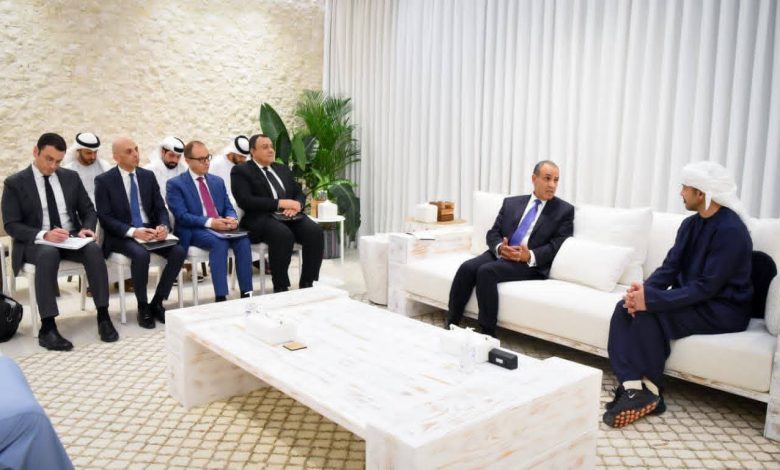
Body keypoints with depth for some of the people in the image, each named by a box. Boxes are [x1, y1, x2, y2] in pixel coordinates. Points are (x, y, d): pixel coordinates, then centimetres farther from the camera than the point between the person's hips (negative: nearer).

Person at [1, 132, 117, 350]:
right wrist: (44, 235, -24)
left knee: (93, 249, -31)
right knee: (48, 254, -38)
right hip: (35, 242, -3)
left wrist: (87, 228, -11)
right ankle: (47, 328, -36)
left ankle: (103, 316, -27)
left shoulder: (71, 177, 11)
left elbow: (88, 210, 13)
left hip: (72, 238, 3)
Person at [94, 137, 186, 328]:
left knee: (179, 252, -22)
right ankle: (143, 307, -13)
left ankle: (157, 303, -6)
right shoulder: (104, 181, -3)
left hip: (150, 230, 4)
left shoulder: (148, 176, 9)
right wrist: (133, 231, -25)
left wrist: (163, 226, -15)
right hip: (121, 235, -4)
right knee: (141, 255, -35)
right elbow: (105, 219, -9)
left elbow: (161, 209, 8)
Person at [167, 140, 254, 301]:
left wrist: (232, 219, -11)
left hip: (221, 227, 5)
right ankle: (221, 297, -33)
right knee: (220, 243, -35)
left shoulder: (217, 181, 18)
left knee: (243, 240, -27)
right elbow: (182, 216, -10)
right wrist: (209, 222, -23)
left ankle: (246, 293, -26)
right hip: (194, 230, -4)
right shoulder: (175, 184, 1)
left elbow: (228, 207, 15)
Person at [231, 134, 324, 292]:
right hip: (261, 219, -5)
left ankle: (307, 284, -16)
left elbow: (299, 193, 20)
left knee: (315, 231, -24)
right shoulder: (240, 171, 4)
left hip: (289, 216, 5)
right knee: (283, 235, -37)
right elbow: (245, 200, -11)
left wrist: (296, 205, -6)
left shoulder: (283, 169, 24)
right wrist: (280, 203, -16)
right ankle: (280, 288, -23)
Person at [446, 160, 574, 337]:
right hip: (500, 254, 4)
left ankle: (487, 334, -22)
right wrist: (499, 247, -12)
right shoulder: (511, 203, 17)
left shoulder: (564, 210, 6)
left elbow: (556, 245, -4)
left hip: (531, 263, -4)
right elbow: (493, 233, 12)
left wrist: (530, 256, -21)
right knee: (466, 268, -23)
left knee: (486, 271, -30)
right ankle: (451, 326, -17)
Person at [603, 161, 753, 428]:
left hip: (723, 310, -8)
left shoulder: (731, 230, -19)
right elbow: (670, 267, 2)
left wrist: (652, 299, -29)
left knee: (649, 314, -28)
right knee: (625, 307, -15)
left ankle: (650, 391, -13)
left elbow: (707, 287, -25)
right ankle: (632, 386, -23)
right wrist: (643, 289, -18)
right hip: (692, 299, 8)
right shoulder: (691, 224, 7)